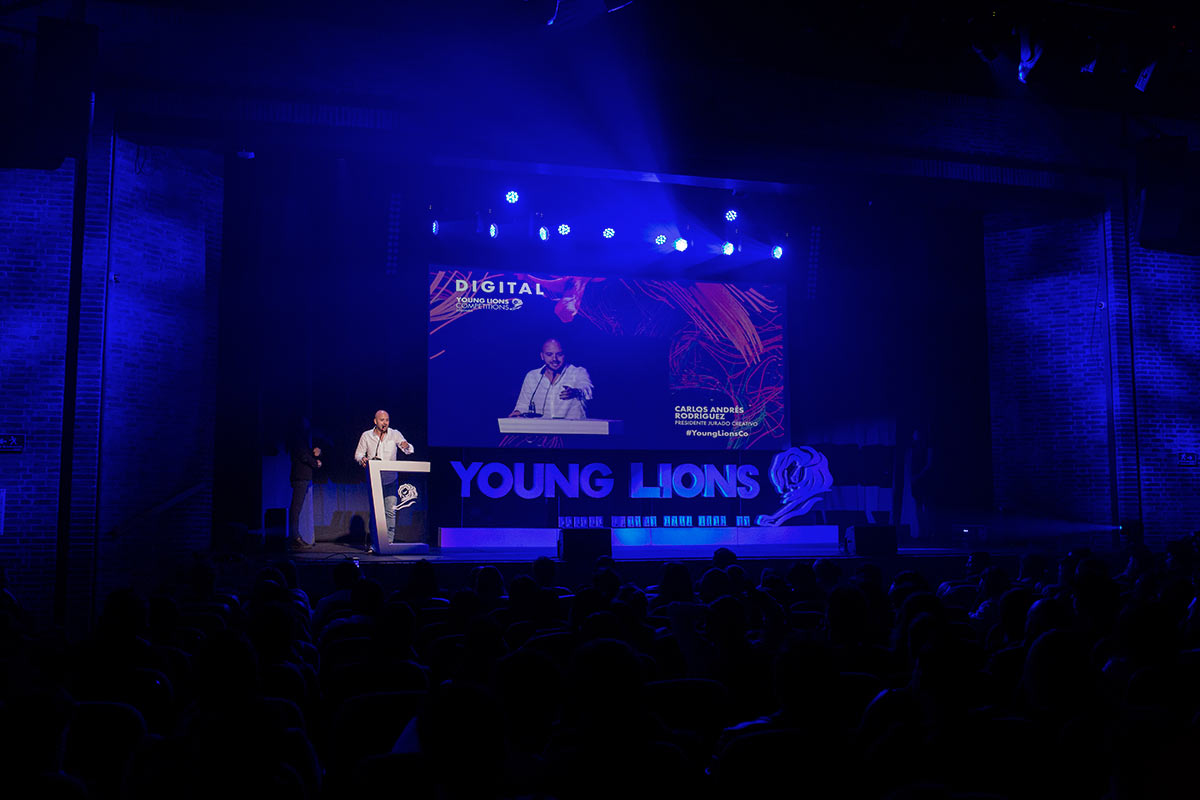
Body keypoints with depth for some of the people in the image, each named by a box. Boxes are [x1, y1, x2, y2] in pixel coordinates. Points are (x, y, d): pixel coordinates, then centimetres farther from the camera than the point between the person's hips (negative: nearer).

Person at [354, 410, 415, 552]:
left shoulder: (395, 434, 3)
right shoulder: (366, 436, 4)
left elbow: (409, 450, -3)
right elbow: (358, 454, 7)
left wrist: (406, 447, -27)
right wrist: (362, 459, -16)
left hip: (391, 480, 1)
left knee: (391, 511, -4)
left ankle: (389, 542, 3)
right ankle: (372, 543, 4)